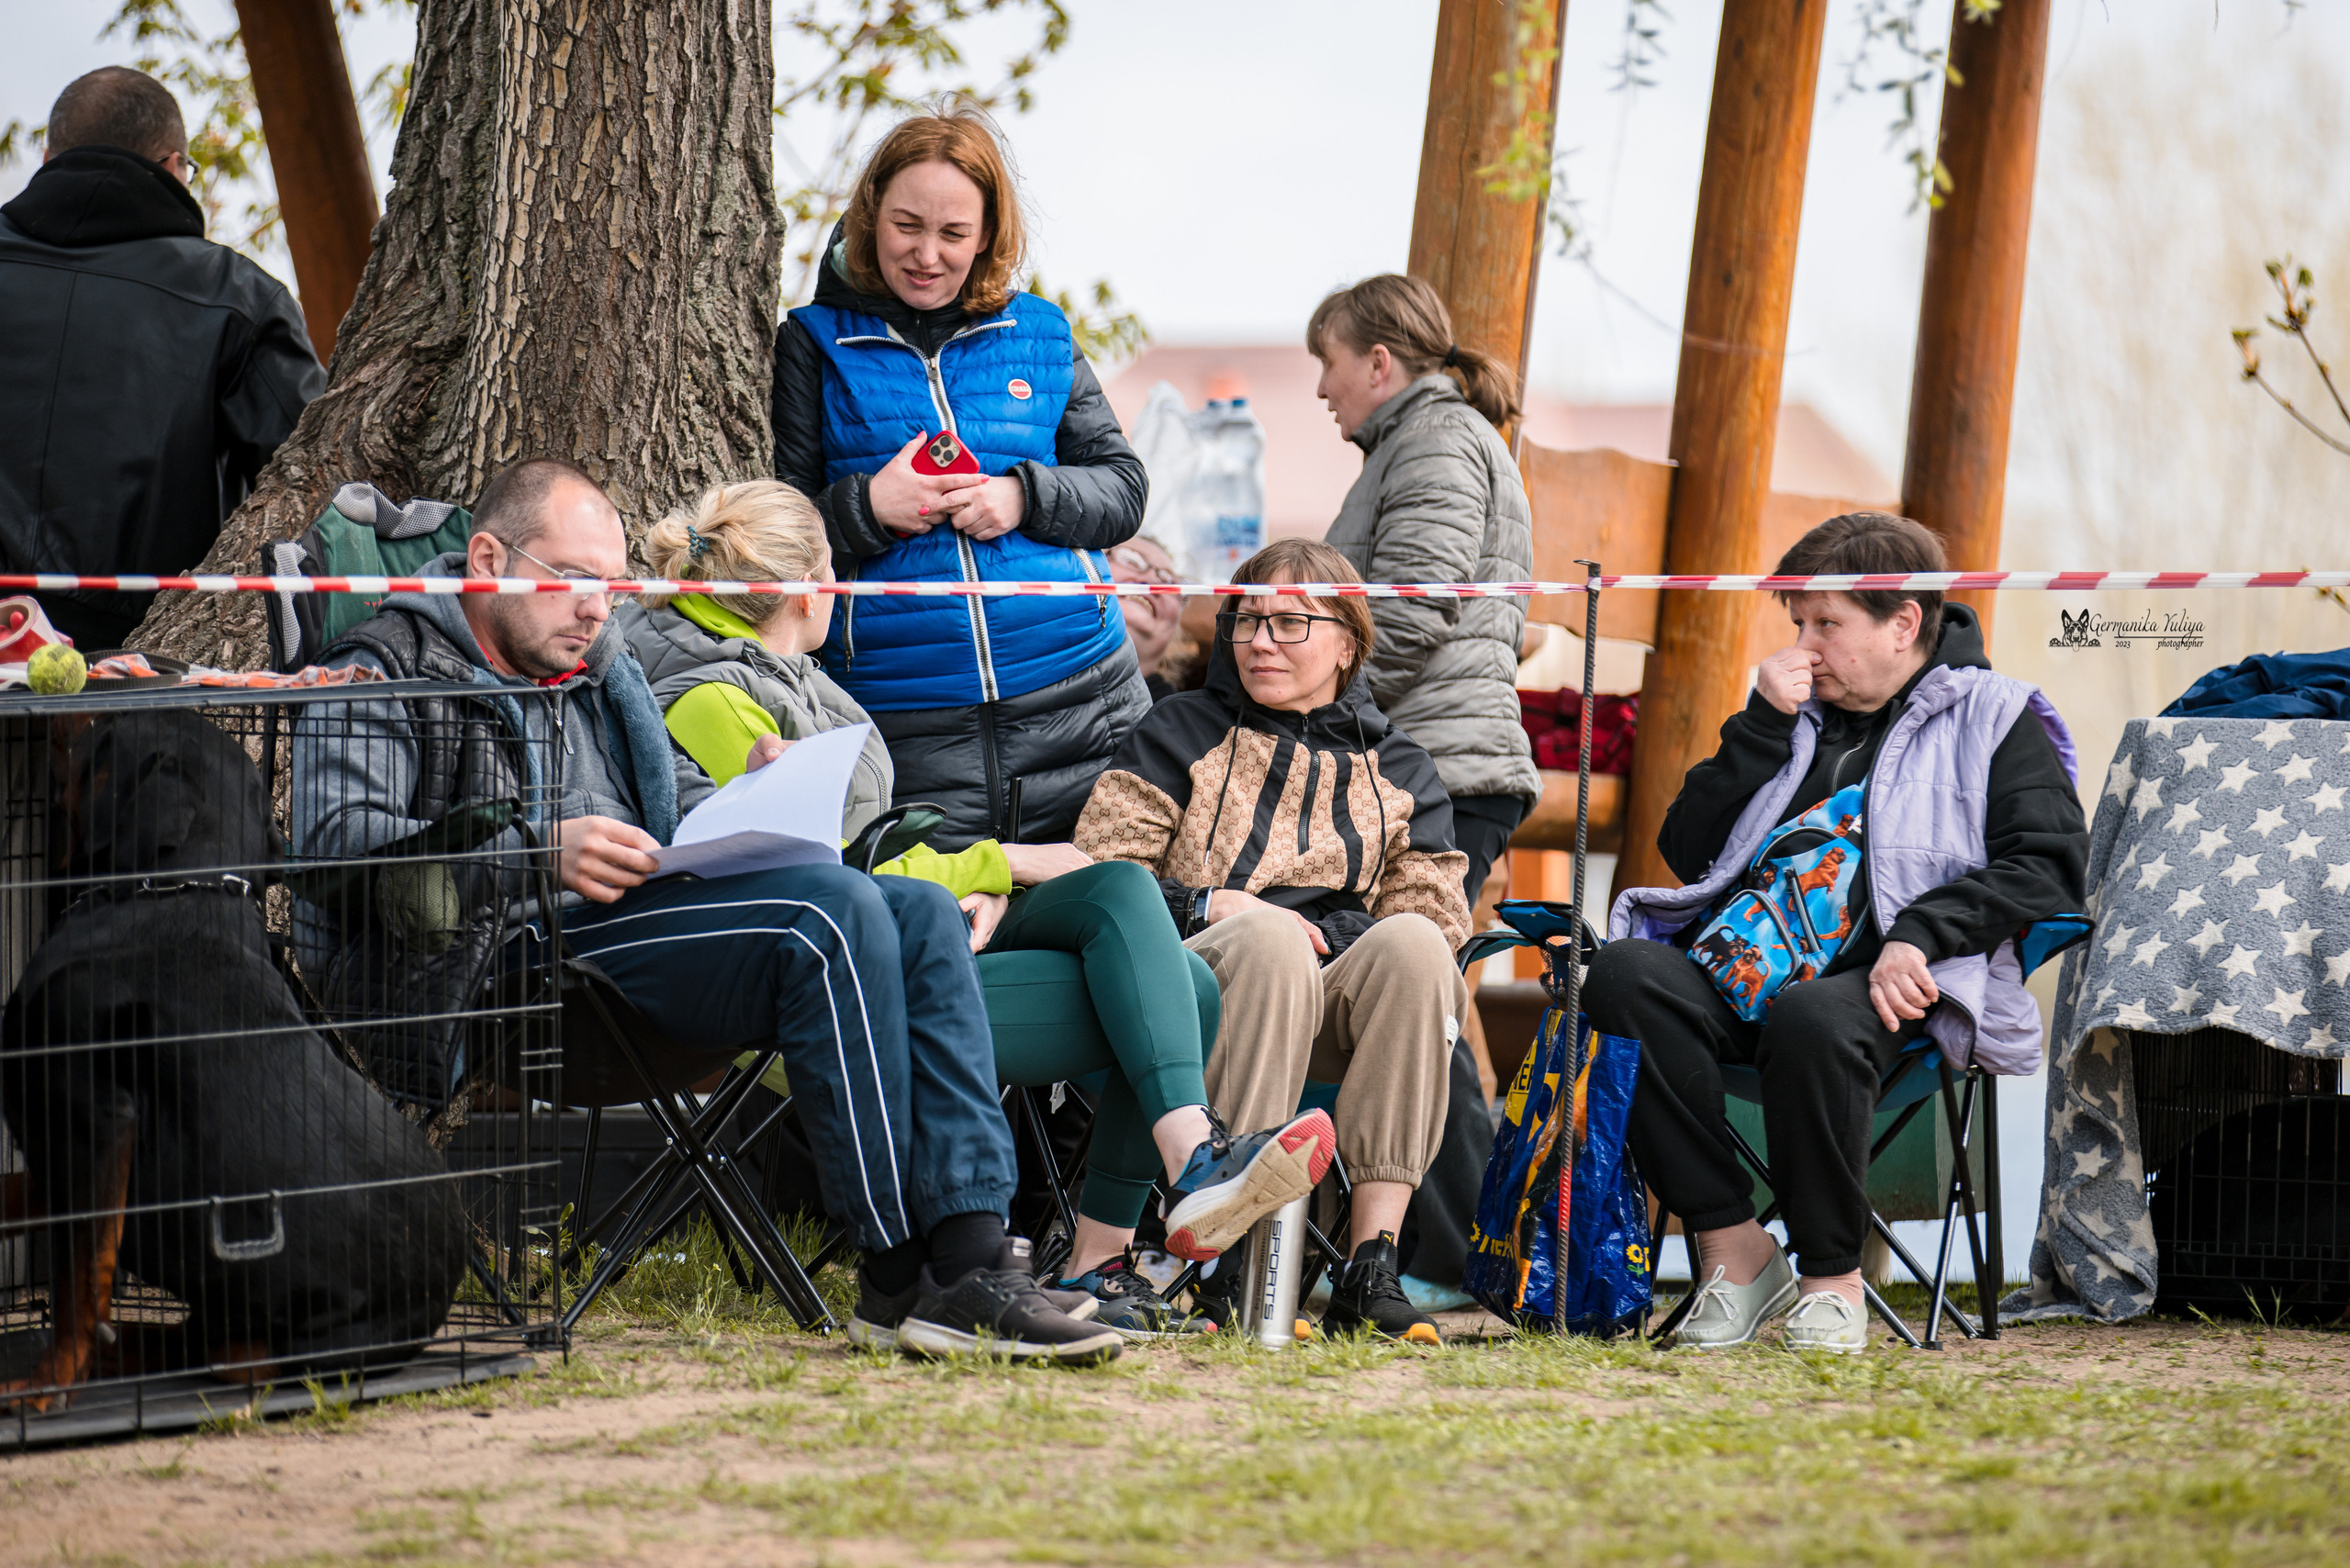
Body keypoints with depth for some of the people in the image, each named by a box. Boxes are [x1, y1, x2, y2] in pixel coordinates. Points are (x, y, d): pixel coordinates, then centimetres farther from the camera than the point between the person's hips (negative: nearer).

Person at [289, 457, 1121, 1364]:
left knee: (921, 910, -13)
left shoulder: (598, 666, 31)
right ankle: (897, 1281, -27)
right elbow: (333, 836, -11)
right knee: (831, 908, -27)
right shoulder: (388, 668, 5)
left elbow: (682, 801, 33)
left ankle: (972, 1257, -25)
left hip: (646, 912, 8)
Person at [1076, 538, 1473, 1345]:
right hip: (1196, 980, -2)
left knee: (1410, 945, -32)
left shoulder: (1397, 769, 21)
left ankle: (1372, 1264, -35)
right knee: (1269, 935, -36)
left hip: (1335, 1005, 2)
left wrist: (1327, 934, -10)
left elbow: (1435, 920, 9)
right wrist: (1210, 907, -9)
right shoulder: (1182, 732, 18)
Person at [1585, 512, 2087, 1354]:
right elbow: (1686, 851, 19)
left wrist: (1921, 934, -16)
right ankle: (1731, 1246, -23)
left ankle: (1832, 1277, -22)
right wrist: (1763, 724, 9)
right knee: (1624, 973, -27)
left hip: (1892, 987, -5)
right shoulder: (1800, 716, 27)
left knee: (1813, 1018, -41)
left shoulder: (1990, 717, 13)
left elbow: (2051, 861, -2)